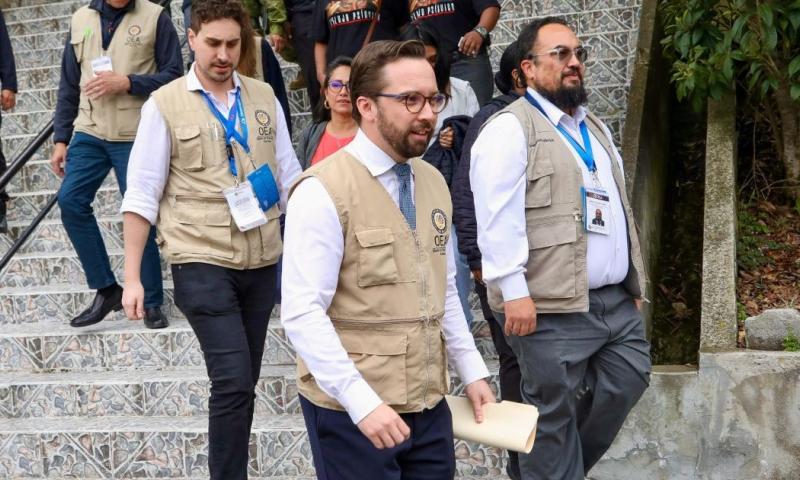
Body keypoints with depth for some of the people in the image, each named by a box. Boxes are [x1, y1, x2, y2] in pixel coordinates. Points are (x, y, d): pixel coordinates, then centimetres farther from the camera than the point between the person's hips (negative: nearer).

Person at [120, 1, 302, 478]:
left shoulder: (264, 97, 7)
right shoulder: (165, 105, -4)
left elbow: (290, 177, 12)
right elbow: (142, 195, -3)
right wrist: (132, 276, -6)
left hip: (263, 261, 4)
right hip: (203, 264, -4)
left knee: (242, 383, 12)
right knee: (234, 381, -13)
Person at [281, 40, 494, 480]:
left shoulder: (433, 184, 9)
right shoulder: (323, 192, -13)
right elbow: (302, 315, -18)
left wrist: (472, 371, 11)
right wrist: (363, 403, -23)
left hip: (429, 405, 7)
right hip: (351, 412, -6)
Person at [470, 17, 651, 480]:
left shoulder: (596, 129, 20)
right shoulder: (510, 128, -7)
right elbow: (498, 217, -16)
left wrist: (632, 281, 21)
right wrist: (514, 290, -22)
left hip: (617, 300, 8)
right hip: (554, 306, -8)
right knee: (554, 415, 0)